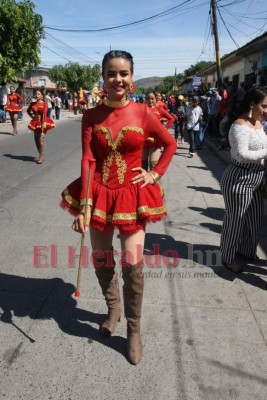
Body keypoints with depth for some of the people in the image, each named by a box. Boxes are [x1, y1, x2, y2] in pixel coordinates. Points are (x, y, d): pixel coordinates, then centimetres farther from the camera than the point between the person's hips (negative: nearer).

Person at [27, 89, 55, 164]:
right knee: (36, 139, 7)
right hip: (35, 122, 6)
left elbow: (44, 113, -20)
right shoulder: (33, 104, 8)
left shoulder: (44, 104, -7)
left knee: (41, 139, -14)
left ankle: (41, 157, -7)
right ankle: (41, 156, 18)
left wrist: (43, 123, -31)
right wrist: (32, 116, 10)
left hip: (43, 122, -6)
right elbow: (28, 111, 26)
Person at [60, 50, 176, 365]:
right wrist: (85, 205, -15)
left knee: (132, 266, -2)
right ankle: (113, 308, 43)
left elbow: (170, 144, 9)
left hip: (132, 196, -2)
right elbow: (87, 161, -8)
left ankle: (134, 330, 21)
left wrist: (155, 174, 0)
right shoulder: (91, 116, -1)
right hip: (99, 195, 2)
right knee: (101, 260, 13)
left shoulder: (143, 113, -3)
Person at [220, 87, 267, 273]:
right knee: (236, 219, 5)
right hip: (239, 180, -9)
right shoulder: (240, 125, -19)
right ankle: (229, 257, 24)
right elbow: (241, 155, -28)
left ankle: (245, 249, 42)